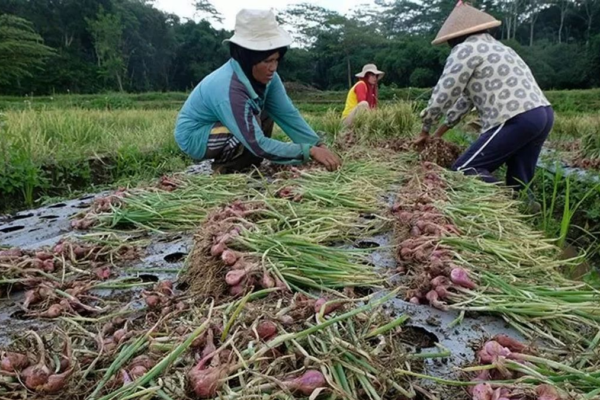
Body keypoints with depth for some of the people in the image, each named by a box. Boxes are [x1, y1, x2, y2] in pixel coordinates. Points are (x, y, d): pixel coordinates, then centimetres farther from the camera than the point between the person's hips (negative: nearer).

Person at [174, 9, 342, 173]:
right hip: (192, 135, -8)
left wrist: (319, 145, -24)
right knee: (252, 132, -29)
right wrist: (309, 151, -37)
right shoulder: (229, 89, -35)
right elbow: (258, 145, -36)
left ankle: (247, 166, 5)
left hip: (219, 126, 8)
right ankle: (222, 168, -4)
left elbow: (288, 114, -14)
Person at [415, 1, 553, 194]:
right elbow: (468, 95, 30)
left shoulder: (466, 49, 0)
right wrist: (442, 129, 33)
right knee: (519, 183, 12)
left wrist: (425, 130, 13)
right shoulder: (494, 47, 29)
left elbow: (443, 95, -1)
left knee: (465, 170, -5)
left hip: (516, 120, -9)